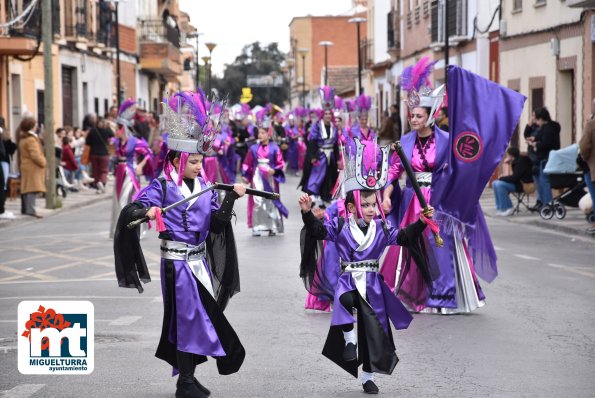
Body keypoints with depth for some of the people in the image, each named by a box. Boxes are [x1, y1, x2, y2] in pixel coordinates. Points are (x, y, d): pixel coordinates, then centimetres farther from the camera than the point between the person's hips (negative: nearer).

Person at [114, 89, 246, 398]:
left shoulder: (204, 188, 9)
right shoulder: (162, 187, -7)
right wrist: (146, 210, -36)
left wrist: (231, 198, -11)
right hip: (177, 262, -6)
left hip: (200, 261, 6)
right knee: (187, 316, -5)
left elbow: (218, 222, 2)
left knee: (203, 315, 10)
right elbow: (129, 212, -15)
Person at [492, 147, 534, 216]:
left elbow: (515, 177, -24)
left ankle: (507, 208, -17)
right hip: (518, 182, 10)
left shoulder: (521, 161, -19)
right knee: (495, 184, 3)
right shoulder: (516, 161, 11)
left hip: (524, 184, -10)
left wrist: (501, 178, -13)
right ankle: (500, 208, -1)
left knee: (499, 185, -25)